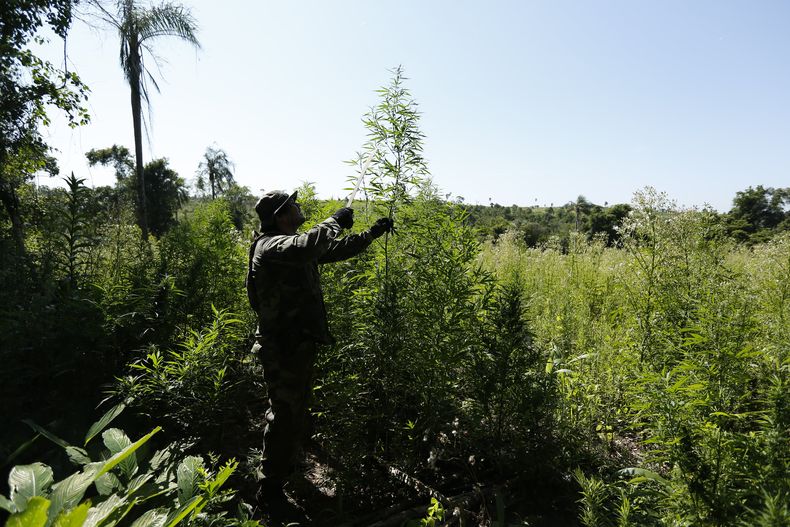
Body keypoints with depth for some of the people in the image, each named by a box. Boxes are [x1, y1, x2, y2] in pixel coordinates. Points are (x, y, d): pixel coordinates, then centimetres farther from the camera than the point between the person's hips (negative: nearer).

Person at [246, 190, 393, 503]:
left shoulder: (293, 244, 12)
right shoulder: (270, 245, -18)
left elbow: (336, 250, 21)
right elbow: (309, 247, -40)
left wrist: (372, 233, 15)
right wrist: (335, 222, -22)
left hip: (300, 343, 10)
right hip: (283, 346, -10)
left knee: (297, 411, 22)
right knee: (285, 414, 1)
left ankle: (285, 467, 42)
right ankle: (271, 488, 16)